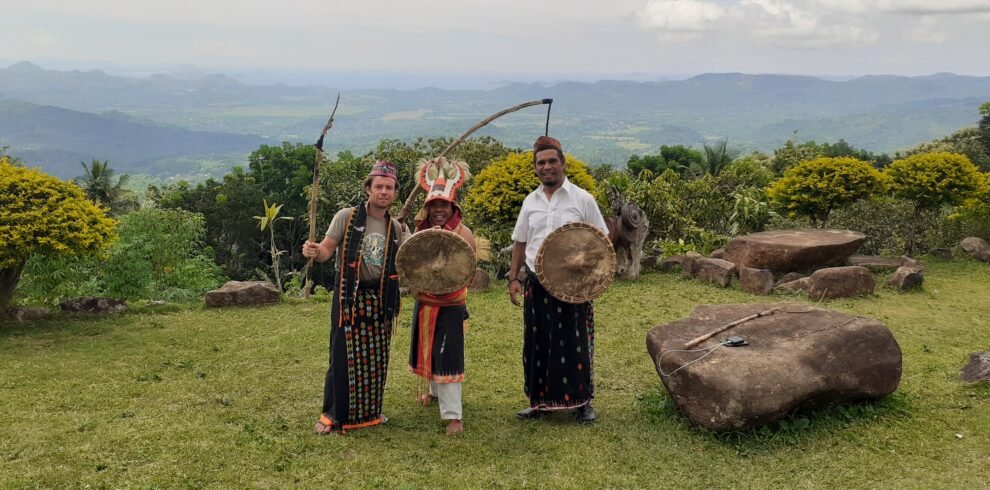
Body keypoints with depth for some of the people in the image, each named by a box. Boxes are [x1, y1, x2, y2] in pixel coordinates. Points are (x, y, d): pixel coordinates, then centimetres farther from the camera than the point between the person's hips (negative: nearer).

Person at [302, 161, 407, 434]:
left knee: (376, 359, 10)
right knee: (344, 357, -3)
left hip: (379, 301, 4)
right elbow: (326, 251, -11)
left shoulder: (395, 228, 8)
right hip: (350, 298, -4)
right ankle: (333, 415, 12)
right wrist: (314, 252, -33)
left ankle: (369, 412, 27)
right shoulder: (346, 217, -6)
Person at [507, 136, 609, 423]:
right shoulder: (530, 202, 9)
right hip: (537, 284, 4)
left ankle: (583, 402, 14)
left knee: (574, 343, 1)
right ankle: (540, 400, 21)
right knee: (537, 342, 9)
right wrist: (513, 278, 8)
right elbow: (520, 243, 15)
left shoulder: (582, 199, -2)